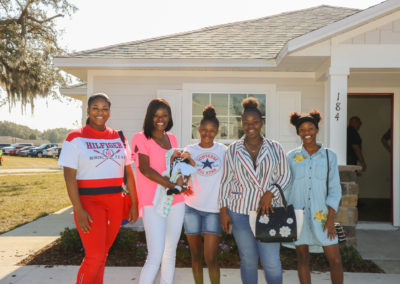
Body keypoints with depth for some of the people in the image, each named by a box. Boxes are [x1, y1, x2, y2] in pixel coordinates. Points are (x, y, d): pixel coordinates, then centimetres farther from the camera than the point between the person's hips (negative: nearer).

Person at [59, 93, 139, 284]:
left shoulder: (118, 138, 9)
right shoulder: (76, 138, -3)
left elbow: (128, 172, 11)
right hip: (89, 201, -4)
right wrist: (78, 211, -17)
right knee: (94, 256, -9)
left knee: (102, 253, 11)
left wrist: (134, 204, 7)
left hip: (115, 202, 4)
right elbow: (69, 176, -9)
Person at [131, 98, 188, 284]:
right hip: (153, 204, -6)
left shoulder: (172, 138, 13)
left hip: (176, 202, 6)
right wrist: (172, 185, -20)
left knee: (170, 254, 11)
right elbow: (145, 169, -15)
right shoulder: (141, 138, -4)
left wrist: (182, 158, -1)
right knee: (155, 256, -12)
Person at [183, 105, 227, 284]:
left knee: (210, 258, -7)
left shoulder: (223, 150, 4)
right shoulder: (190, 150, 4)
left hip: (214, 209, -1)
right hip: (192, 208, 1)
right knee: (196, 254, 12)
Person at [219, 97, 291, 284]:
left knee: (271, 262, -4)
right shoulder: (232, 150, 6)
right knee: (248, 260, 9)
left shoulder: (274, 148, 5)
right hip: (240, 212, 1)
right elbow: (226, 181, 7)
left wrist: (270, 193, -11)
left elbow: (285, 176, 5)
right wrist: (223, 210, 1)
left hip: (268, 211, -1)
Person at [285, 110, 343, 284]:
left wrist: (330, 218, -7)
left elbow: (335, 189, 1)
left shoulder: (329, 156, 2)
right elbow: (286, 187, 8)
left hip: (320, 214, 0)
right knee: (302, 258, 8)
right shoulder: (292, 157, 4)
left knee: (335, 260, -2)